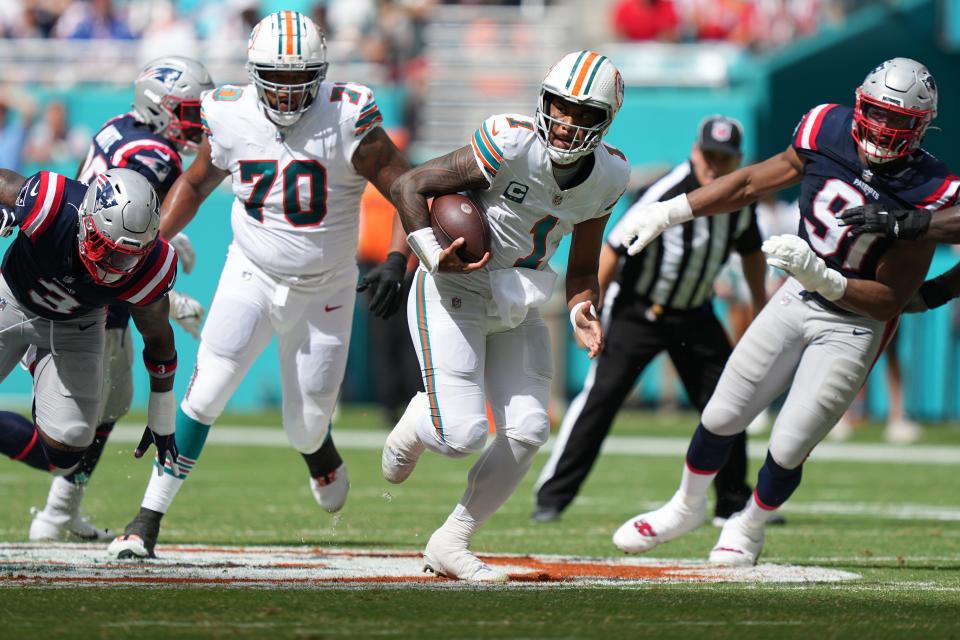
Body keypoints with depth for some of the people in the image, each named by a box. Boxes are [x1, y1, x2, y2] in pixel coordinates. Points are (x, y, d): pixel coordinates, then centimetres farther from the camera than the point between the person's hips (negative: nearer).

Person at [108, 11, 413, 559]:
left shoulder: (347, 121, -20)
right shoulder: (231, 118, -10)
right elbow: (195, 185, 9)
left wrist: (397, 261, -31)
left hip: (324, 293, -1)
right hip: (253, 277, 1)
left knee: (306, 432, 5)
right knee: (206, 393, -15)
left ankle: (317, 443, 45)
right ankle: (149, 520, -8)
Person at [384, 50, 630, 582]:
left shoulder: (607, 178, -5)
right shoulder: (511, 146, -24)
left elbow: (582, 269, 7)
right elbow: (408, 186, -16)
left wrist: (583, 315, -13)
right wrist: (435, 256, -26)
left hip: (517, 307, 6)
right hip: (454, 294, -6)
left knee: (527, 433, -2)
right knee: (463, 435, -16)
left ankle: (450, 543, 14)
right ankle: (419, 421, 23)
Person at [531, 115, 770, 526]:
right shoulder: (668, 194, -23)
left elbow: (750, 250, 17)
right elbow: (615, 247, -19)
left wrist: (759, 303, 21)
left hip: (695, 315, 6)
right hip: (638, 311, -6)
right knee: (601, 396, -13)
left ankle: (734, 504, 18)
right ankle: (551, 498, -11)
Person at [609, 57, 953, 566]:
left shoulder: (927, 196, -24)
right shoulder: (829, 133, -12)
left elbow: (889, 299, -21)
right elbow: (751, 183, 3)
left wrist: (819, 275, -34)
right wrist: (669, 212, 1)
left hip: (856, 325, -4)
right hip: (799, 296, 4)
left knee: (787, 450, -4)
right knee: (722, 417, 10)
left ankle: (749, 529, 27)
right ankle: (687, 507, 38)